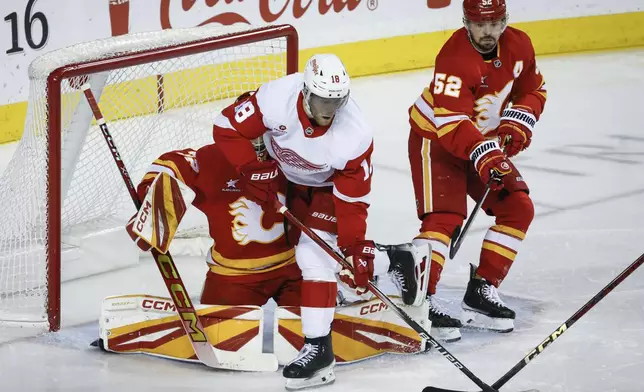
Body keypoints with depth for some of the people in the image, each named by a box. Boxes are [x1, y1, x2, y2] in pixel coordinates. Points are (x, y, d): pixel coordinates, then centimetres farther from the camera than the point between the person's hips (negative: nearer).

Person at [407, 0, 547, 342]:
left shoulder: (518, 45, -6)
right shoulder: (455, 58, -29)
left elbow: (533, 89, 10)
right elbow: (452, 124, -37)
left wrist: (517, 123, -8)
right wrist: (484, 156, -48)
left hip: (485, 143, 8)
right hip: (435, 139, -8)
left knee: (518, 208, 1)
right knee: (444, 218, -22)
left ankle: (481, 291, 6)